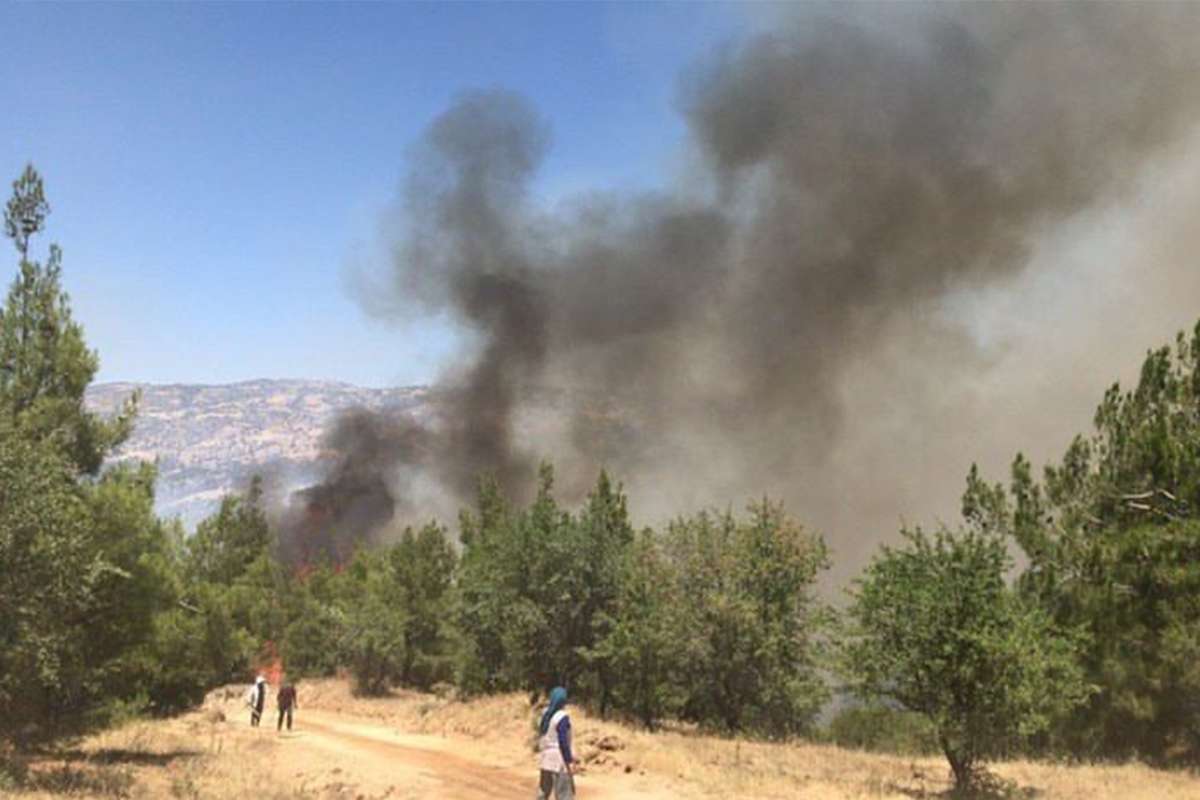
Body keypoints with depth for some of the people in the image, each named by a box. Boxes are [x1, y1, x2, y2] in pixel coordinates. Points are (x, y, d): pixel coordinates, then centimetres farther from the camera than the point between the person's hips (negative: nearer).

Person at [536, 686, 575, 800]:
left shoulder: (545, 714, 8)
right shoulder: (562, 717, -16)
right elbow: (563, 741, -20)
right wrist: (569, 760, -16)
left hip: (545, 757, 9)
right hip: (558, 758, -8)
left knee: (544, 789, 17)